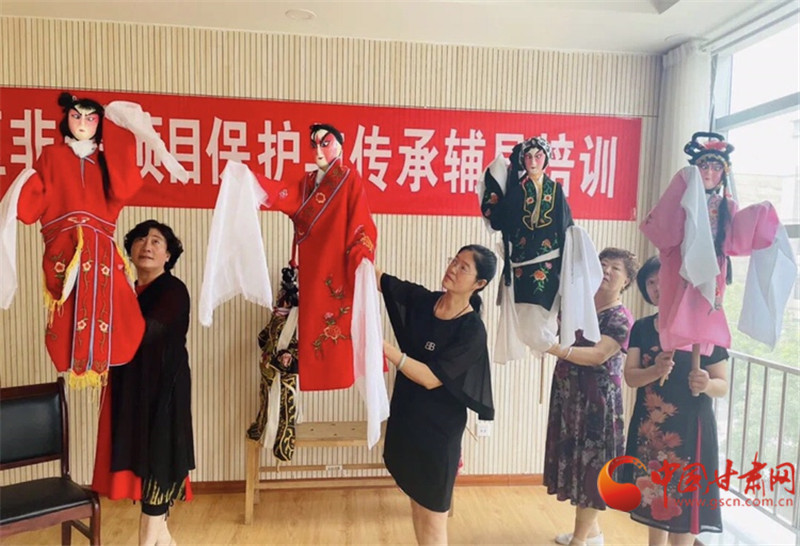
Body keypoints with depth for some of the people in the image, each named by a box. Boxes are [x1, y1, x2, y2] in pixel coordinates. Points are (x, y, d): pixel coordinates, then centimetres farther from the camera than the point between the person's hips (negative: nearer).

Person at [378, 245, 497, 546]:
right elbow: (375, 276, -4)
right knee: (417, 503, 21)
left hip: (438, 429, -5)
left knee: (433, 516, 9)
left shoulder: (472, 330, -18)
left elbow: (431, 378, -23)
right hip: (406, 416, 6)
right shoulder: (421, 300, -3)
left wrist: (384, 347, -30)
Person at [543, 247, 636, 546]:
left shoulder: (621, 318, -12)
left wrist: (556, 349, -36)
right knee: (573, 458, 15)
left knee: (590, 462, 3)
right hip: (568, 394, 7)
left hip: (597, 400, -7)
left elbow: (598, 355, -25)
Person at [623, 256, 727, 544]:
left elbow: (723, 385, -4)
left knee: (683, 502, 0)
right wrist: (655, 370, -24)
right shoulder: (641, 328, 4)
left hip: (690, 428, -3)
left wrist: (706, 384, -26)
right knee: (653, 496, 13)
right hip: (650, 427, 4)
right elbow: (630, 376, -5)